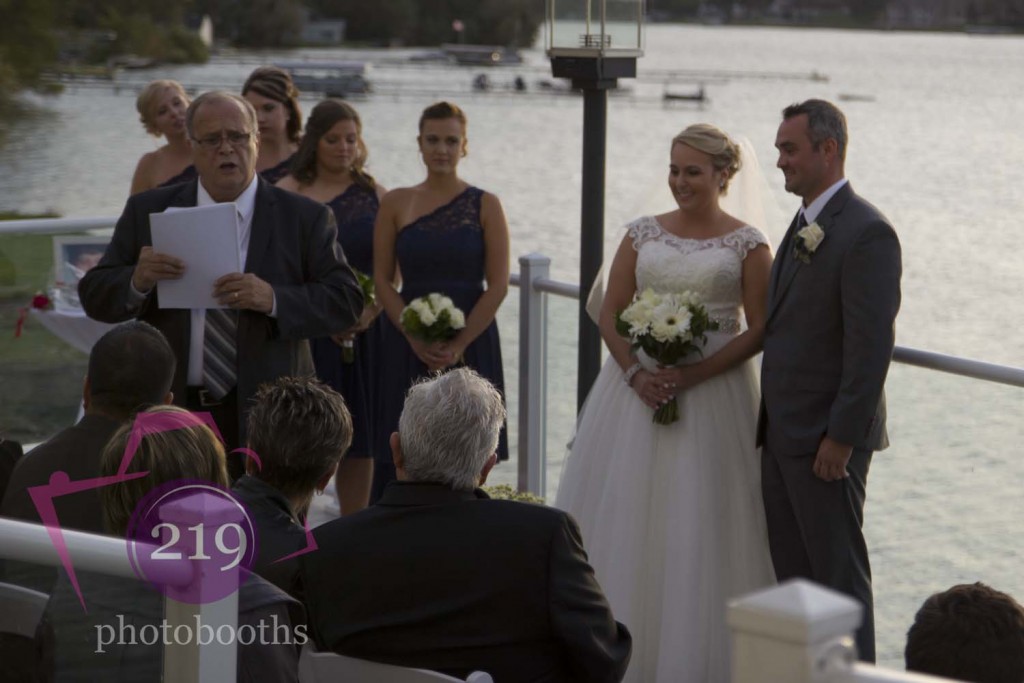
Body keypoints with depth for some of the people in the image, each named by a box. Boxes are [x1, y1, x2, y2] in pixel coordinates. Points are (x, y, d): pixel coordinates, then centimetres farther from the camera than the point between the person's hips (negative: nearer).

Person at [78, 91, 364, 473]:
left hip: (263, 418, -1)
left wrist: (274, 299, -22)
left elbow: (347, 301, -5)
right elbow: (94, 297, 4)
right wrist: (137, 280, -19)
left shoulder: (304, 218, 2)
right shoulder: (148, 213, 6)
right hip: (170, 411, 1)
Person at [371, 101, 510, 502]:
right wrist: (417, 339, -10)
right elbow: (382, 281, 3)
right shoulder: (395, 204, 6)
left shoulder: (485, 206, 2)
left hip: (470, 344, -1)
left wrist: (457, 345, -12)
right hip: (407, 346, 1)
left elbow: (498, 285, -3)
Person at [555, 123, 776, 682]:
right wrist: (636, 373, -11)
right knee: (624, 514, 3)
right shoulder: (643, 234, 8)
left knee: (699, 524, -2)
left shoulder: (747, 244, -1)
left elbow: (760, 329, -6)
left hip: (713, 393, -3)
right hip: (637, 387, 3)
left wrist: (695, 374, -16)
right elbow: (610, 314, 6)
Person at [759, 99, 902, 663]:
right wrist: (771, 425, 15)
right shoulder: (804, 226, 14)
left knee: (839, 574, -1)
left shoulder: (866, 233, -16)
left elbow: (872, 347, -20)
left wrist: (840, 439, -20)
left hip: (827, 437, -9)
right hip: (781, 435, 9)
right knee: (791, 570, 13)